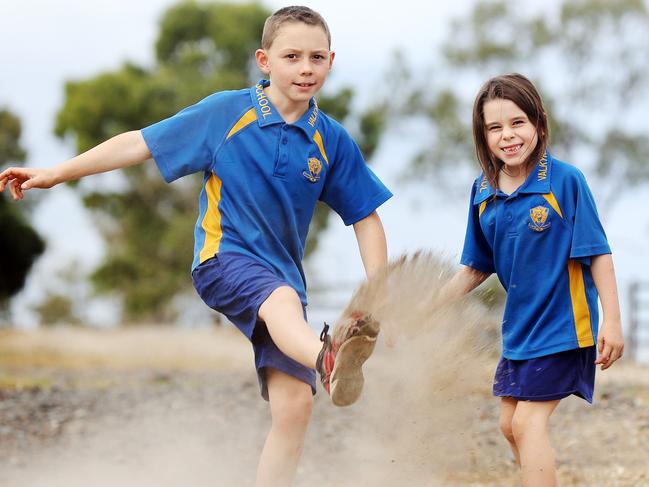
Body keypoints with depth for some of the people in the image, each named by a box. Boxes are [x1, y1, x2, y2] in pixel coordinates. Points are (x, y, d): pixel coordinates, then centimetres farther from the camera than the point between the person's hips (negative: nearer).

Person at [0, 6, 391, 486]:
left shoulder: (333, 141, 3)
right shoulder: (225, 113, -1)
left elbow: (366, 218, 10)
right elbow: (140, 143, 4)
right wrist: (55, 173, 5)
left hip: (282, 272, 4)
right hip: (224, 257, -4)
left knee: (294, 403, -12)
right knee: (283, 299, -39)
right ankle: (330, 363, -73)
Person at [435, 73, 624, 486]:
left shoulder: (565, 181, -16)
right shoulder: (484, 192, 1)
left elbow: (598, 253, -14)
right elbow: (478, 267, 10)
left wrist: (612, 320, -18)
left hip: (563, 324, -7)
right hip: (519, 326, 7)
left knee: (529, 422, -12)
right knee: (511, 425, 14)